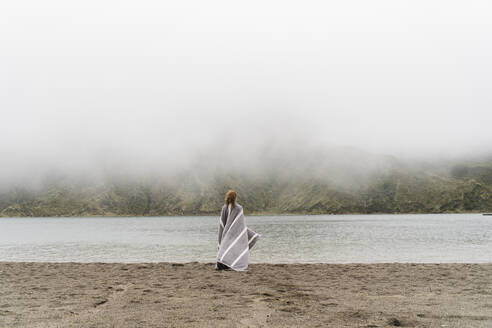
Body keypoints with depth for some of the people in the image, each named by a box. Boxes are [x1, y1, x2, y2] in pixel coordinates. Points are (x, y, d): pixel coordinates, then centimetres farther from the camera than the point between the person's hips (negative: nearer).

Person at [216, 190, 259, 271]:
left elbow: (221, 223, 2)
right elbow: (241, 224, -9)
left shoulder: (224, 208, 0)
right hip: (236, 232, -4)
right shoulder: (238, 208, -11)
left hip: (227, 232, 4)